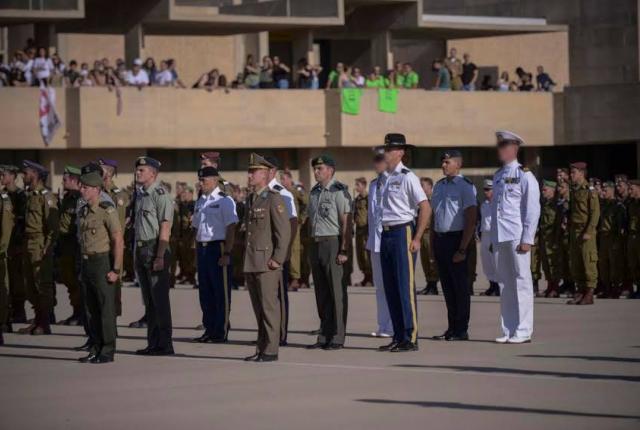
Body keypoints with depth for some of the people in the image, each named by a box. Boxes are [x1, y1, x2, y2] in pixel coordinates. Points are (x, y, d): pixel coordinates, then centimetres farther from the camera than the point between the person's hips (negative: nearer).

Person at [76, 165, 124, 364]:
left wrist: (116, 269, -18)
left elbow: (119, 241, -14)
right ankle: (95, 349, 17)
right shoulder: (83, 211, 12)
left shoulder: (107, 210, -12)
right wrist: (81, 267, 14)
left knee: (106, 308, -4)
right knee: (91, 309, 10)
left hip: (103, 263, -8)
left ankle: (107, 352, -1)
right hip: (87, 263, 8)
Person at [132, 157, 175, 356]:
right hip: (141, 250, 9)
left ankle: (164, 344, -3)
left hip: (156, 250, -9)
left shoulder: (160, 195, -11)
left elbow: (165, 229, -16)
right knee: (148, 300, 12)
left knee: (160, 300, -6)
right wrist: (136, 254, 15)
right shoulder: (139, 195, 15)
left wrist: (160, 257, -21)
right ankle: (153, 343, 18)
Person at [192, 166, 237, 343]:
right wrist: (198, 252, 14)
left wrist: (226, 254, -16)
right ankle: (209, 330, 17)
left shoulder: (224, 201, -7)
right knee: (205, 292, 10)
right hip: (202, 248, 7)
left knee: (221, 292, -2)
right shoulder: (200, 202, 15)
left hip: (218, 247, -7)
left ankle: (221, 331, 4)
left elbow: (231, 229, -11)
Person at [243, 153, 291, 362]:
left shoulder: (274, 199, -8)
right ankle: (261, 348, 14)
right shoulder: (250, 200, 17)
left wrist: (277, 259, -16)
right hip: (251, 263, 8)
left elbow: (284, 231, -13)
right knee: (258, 307, 10)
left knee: (269, 306, -6)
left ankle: (271, 350, -3)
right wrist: (246, 259, 17)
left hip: (267, 261, -8)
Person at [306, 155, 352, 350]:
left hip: (332, 243, -8)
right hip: (316, 244, 8)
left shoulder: (339, 191, -9)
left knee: (336, 292, -4)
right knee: (321, 292, 10)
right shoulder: (314, 192, 15)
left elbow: (346, 223, -13)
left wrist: (343, 250, -18)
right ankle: (324, 336, 15)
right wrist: (311, 247, 15)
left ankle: (337, 337, -2)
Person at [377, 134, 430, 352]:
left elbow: (425, 208, -14)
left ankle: (411, 338, -6)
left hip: (403, 233, -8)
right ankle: (398, 337, 15)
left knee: (406, 287, -8)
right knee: (390, 288, 9)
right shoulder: (386, 178, 14)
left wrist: (416, 239, -16)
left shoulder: (407, 177, -9)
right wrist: (383, 235, 14)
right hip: (386, 234, 8)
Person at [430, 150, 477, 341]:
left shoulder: (465, 186, -9)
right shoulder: (438, 186, 13)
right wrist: (433, 245, 12)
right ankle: (451, 329, 17)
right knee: (447, 286, 11)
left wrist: (462, 249, -17)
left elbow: (471, 221, -12)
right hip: (440, 239, 7)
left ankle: (461, 330, 3)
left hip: (456, 239, -7)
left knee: (460, 286, -1)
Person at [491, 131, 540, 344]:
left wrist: (527, 239, -15)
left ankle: (523, 331, -3)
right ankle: (508, 331, 12)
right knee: (504, 284, 8)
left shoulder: (524, 175, -4)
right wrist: (492, 239, 16)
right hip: (500, 237, 7)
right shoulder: (498, 176, 18)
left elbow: (532, 209, -8)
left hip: (517, 237, -7)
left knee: (521, 281, -4)